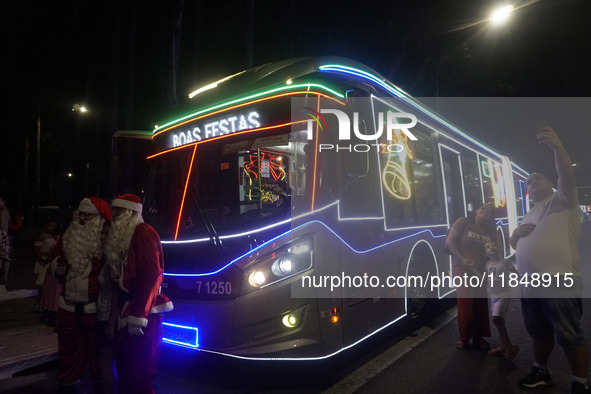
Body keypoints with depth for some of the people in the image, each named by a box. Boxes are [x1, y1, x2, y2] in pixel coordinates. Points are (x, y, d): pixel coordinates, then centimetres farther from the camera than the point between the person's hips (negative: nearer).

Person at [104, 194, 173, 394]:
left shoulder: (143, 233, -12)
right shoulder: (124, 236, 17)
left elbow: (153, 274, -21)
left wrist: (139, 315, -24)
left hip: (143, 313, -9)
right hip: (127, 310, 9)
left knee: (138, 372, -2)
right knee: (124, 367, 18)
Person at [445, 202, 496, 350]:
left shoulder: (490, 231, 10)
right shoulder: (463, 222, -4)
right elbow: (449, 241, -9)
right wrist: (461, 259, -18)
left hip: (482, 272, 5)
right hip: (463, 270, -5)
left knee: (482, 305, 7)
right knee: (465, 304, -3)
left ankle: (478, 337, 23)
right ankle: (464, 338, 14)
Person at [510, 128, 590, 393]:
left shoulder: (563, 200, 4)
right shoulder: (530, 216, 23)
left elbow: (567, 175, -17)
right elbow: (514, 243, 26)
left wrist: (557, 146, -35)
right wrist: (517, 233, 1)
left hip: (558, 281, -7)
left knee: (570, 336, 0)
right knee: (540, 332, 18)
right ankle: (541, 372, 32)